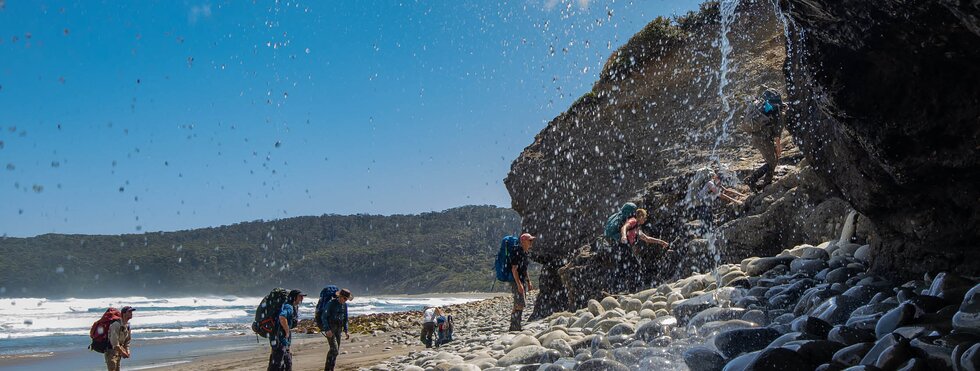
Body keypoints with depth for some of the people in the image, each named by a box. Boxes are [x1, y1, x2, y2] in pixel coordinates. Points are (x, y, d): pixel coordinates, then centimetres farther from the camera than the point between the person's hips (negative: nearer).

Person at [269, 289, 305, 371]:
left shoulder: (294, 307, 12)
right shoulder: (288, 307, -20)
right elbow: (282, 318, -40)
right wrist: (287, 331, -27)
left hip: (285, 339, 11)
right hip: (279, 338, -11)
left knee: (287, 363, 17)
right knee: (277, 364, -9)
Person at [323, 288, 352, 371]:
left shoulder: (344, 305, 5)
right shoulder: (331, 303, -14)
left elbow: (345, 319, 15)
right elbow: (324, 317, -17)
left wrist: (346, 331, 9)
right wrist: (328, 330, -25)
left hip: (338, 329, 6)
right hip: (330, 329, -6)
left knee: (336, 351, 6)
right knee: (334, 349, -17)